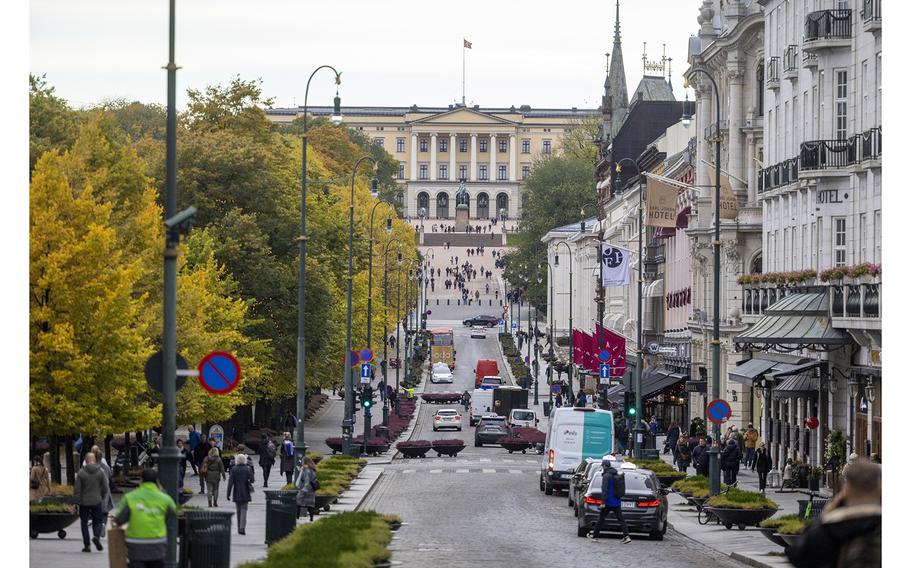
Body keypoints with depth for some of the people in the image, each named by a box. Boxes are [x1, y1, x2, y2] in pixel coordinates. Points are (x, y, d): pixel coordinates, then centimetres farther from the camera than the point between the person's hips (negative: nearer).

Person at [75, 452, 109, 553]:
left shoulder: (81, 473, -7)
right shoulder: (100, 472, -3)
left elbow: (77, 489, -7)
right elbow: (105, 488, -1)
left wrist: (77, 501, 3)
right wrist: (102, 497, 17)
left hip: (84, 502, -1)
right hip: (97, 501, 1)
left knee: (84, 523, 9)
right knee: (98, 521, 12)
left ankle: (87, 545, 6)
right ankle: (96, 536, -16)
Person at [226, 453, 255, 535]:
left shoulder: (234, 469, -6)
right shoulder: (248, 469, -7)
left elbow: (230, 482, -8)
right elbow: (252, 480, -9)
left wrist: (228, 494, -4)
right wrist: (253, 474, 11)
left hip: (236, 494, 1)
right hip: (245, 494, -1)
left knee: (238, 511, 13)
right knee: (244, 510, 0)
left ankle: (239, 529, 18)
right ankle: (242, 527, -17)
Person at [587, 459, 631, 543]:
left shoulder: (606, 476, -13)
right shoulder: (617, 475, 12)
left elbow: (604, 490, -19)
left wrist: (603, 502, -19)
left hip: (609, 502, -7)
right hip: (617, 502, 7)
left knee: (601, 518, 7)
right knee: (621, 519, 3)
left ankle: (595, 535, 16)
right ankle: (626, 536, -8)